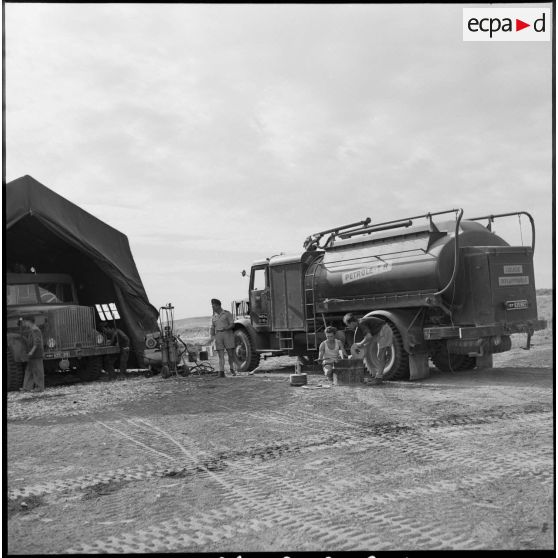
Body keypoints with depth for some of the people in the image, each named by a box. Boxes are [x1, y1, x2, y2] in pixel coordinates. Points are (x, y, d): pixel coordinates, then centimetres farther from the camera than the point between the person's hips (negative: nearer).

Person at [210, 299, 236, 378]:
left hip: (228, 334, -3)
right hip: (218, 335, 3)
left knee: (231, 354, -1)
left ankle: (232, 369, 20)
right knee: (221, 355, -5)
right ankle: (221, 372, -11)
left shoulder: (227, 313, 3)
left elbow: (232, 324, -3)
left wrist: (226, 328, -22)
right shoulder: (214, 316, 16)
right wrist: (212, 336, -2)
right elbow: (212, 328, 16)